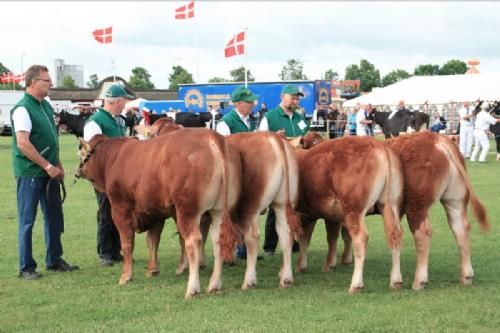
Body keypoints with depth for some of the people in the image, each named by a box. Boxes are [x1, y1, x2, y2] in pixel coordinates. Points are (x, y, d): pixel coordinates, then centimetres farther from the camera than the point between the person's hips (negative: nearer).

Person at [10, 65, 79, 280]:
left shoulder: (45, 106, 12)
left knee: (54, 217, 14)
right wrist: (48, 166, -19)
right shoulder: (23, 109, -15)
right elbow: (23, 143, -22)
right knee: (27, 221, 1)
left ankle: (54, 261, 25)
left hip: (49, 173, 8)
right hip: (29, 174, -8)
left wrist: (58, 165, 11)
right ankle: (26, 268, 8)